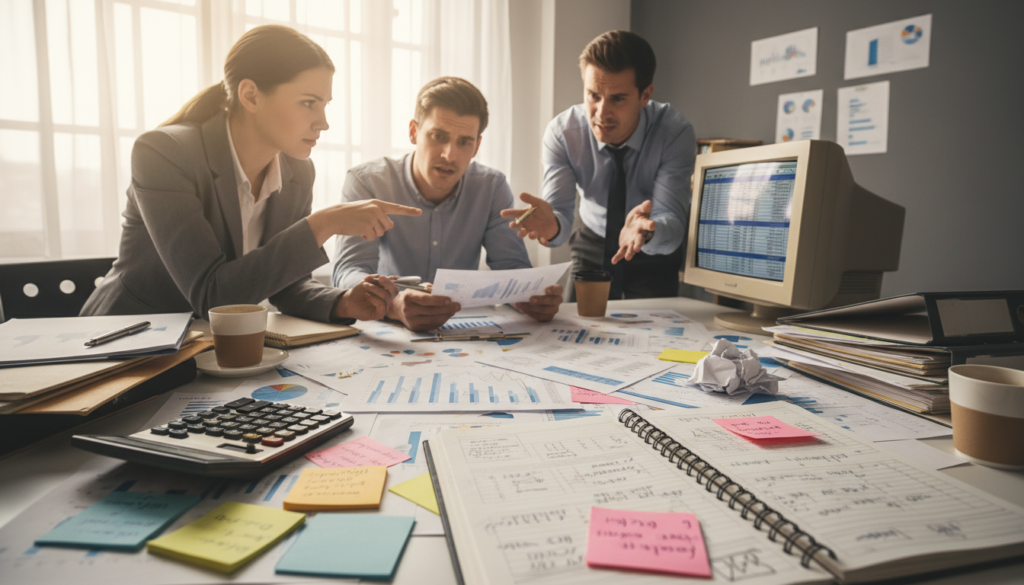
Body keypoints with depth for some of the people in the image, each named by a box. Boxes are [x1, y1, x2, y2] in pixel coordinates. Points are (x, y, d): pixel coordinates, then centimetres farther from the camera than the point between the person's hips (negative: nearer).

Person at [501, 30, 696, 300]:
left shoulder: (675, 132, -25)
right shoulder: (562, 131, -20)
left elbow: (672, 222, -31)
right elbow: (560, 211, -26)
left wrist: (647, 231, -55)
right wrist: (551, 224, -50)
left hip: (654, 252, -1)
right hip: (592, 247, 1)